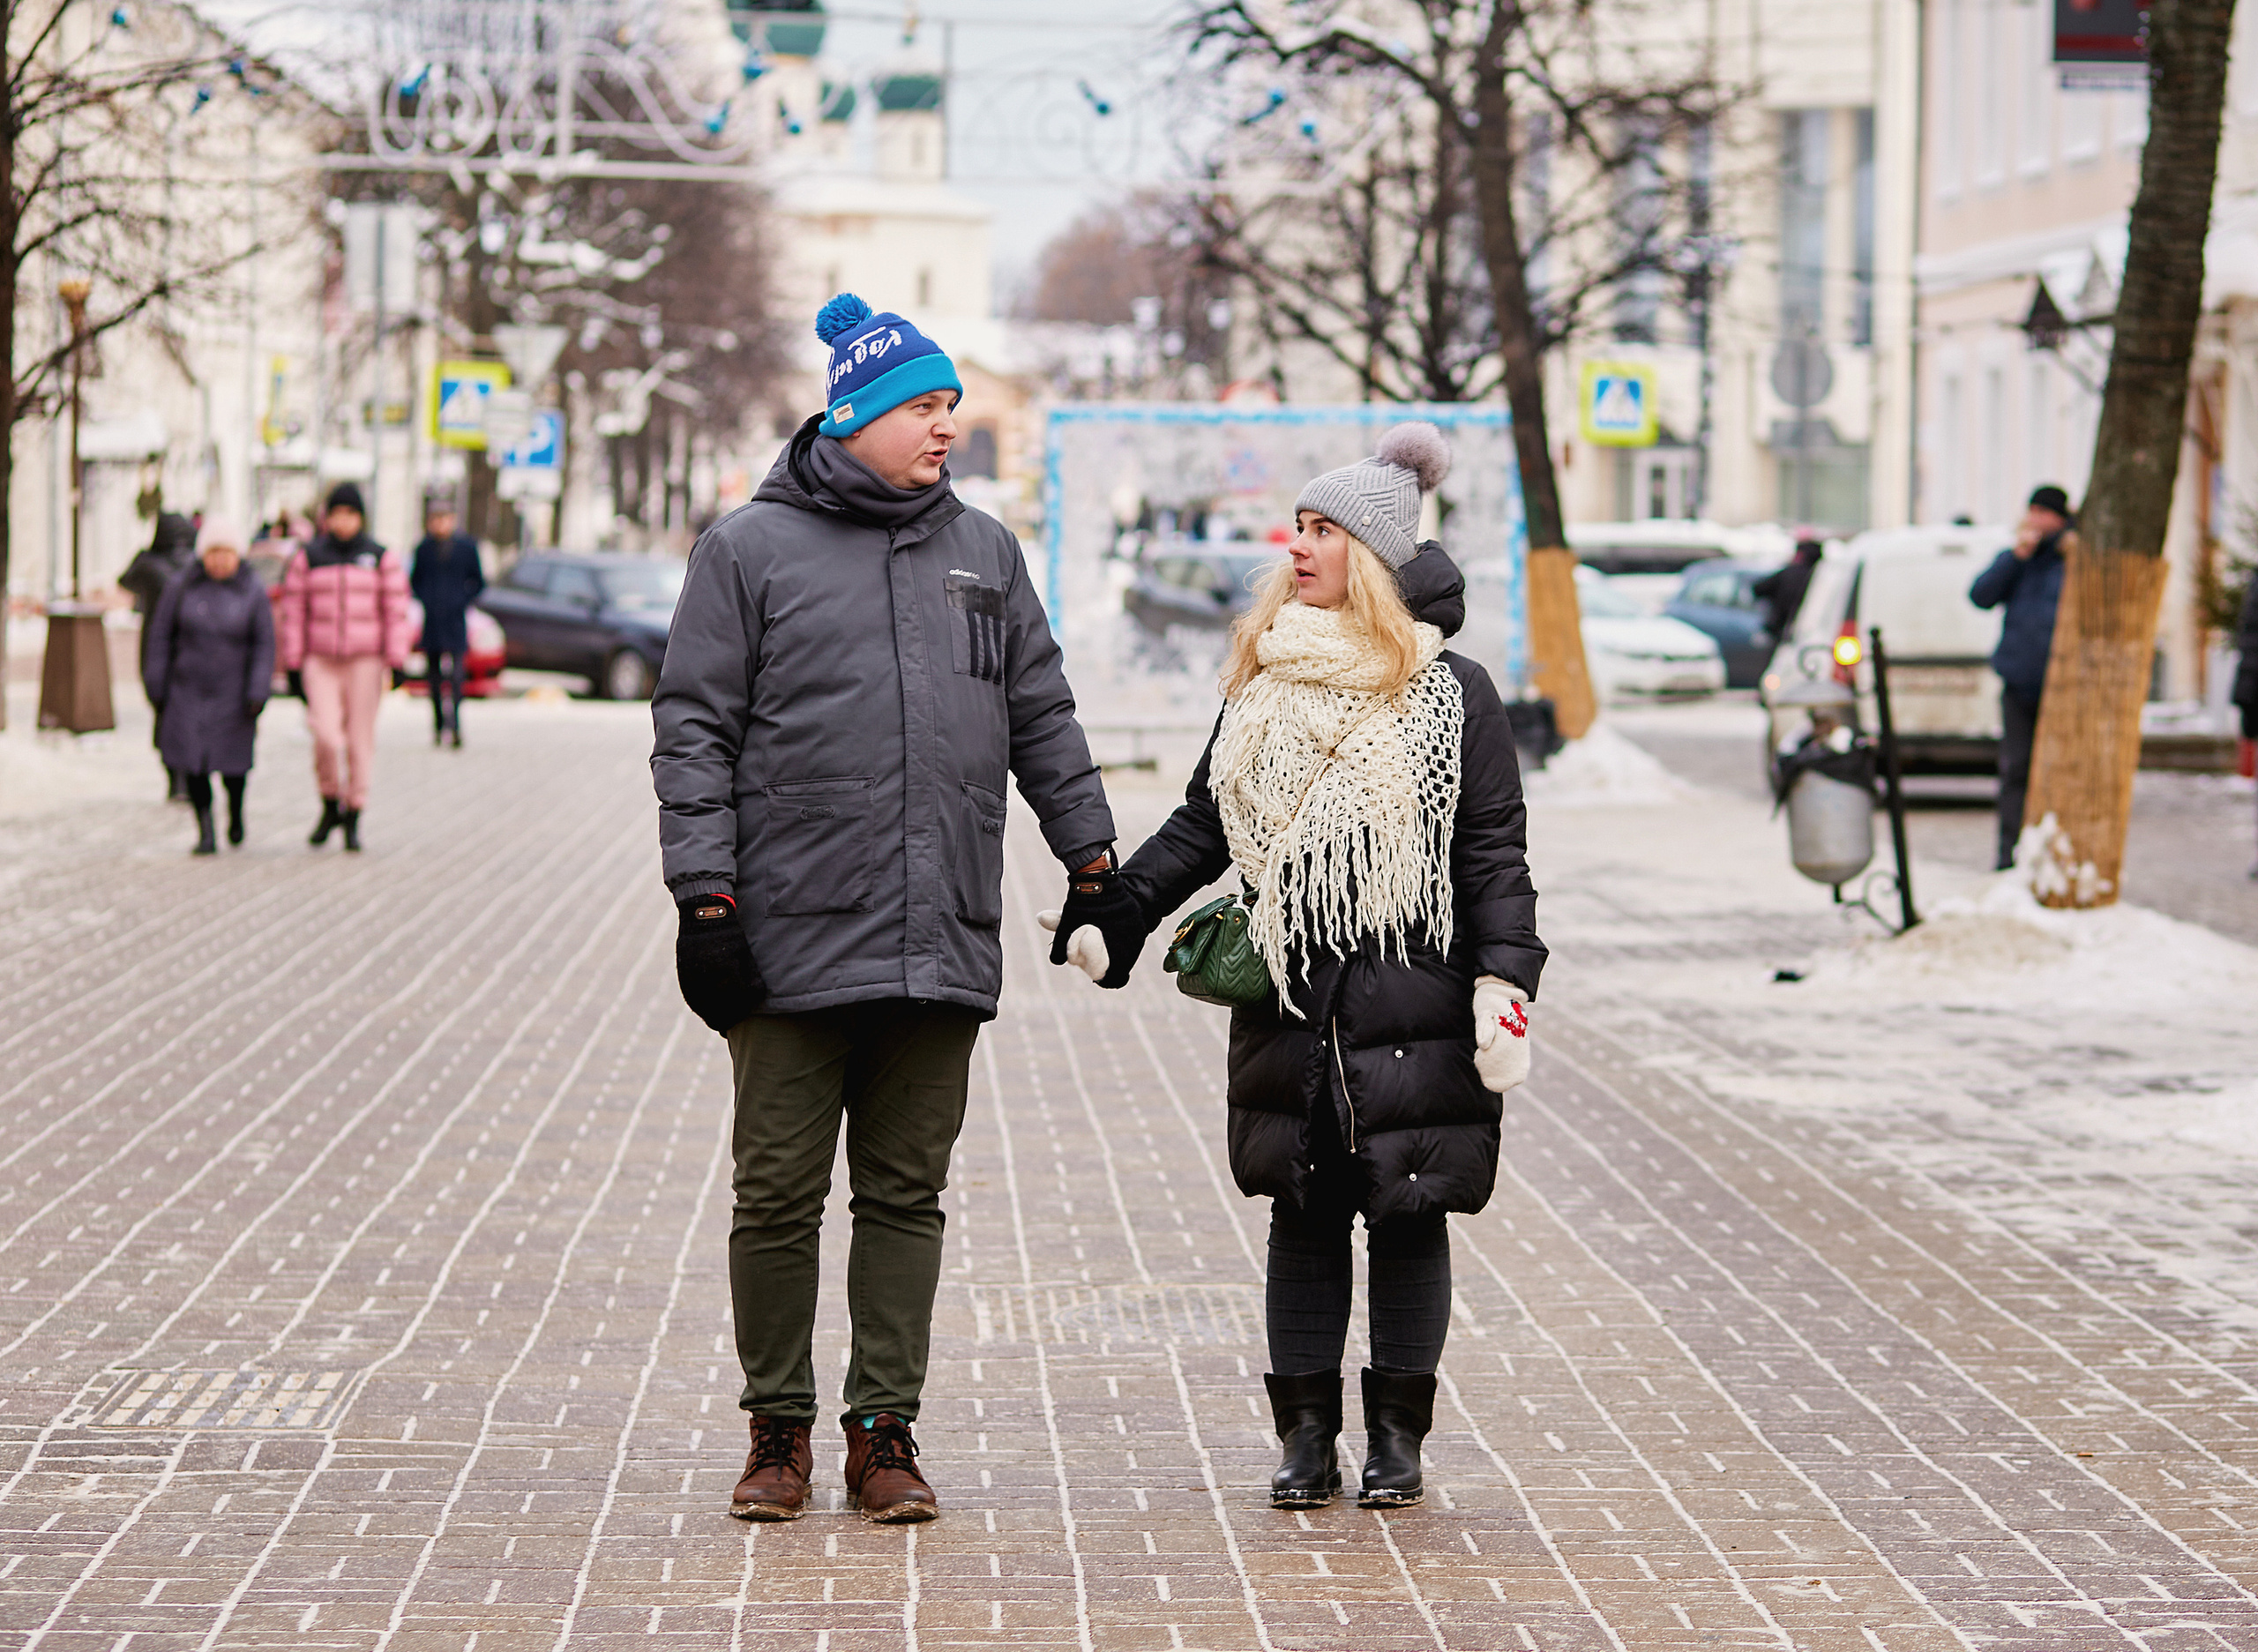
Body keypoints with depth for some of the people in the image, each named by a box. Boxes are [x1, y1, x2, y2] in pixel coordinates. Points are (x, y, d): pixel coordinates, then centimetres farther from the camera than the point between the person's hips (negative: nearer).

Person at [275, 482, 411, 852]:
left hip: (365, 662, 0)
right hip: (320, 663, 0)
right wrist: (292, 666, 2)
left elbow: (396, 613, 2)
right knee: (326, 736, -13)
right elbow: (293, 613, 6)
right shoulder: (307, 558, 5)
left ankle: (353, 821, 12)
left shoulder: (382, 559, 3)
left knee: (360, 742, 0)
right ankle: (330, 807, 10)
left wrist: (396, 664, -5)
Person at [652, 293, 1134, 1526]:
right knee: (779, 1193, 1)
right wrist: (706, 897, -9)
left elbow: (1043, 720, 20)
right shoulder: (750, 548, 1)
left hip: (943, 945, 3)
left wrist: (1094, 864, 15)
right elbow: (694, 734, -1)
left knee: (907, 1194, 6)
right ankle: (778, 1432, 14)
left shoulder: (983, 551, 14)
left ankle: (884, 1432, 12)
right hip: (794, 939, -3)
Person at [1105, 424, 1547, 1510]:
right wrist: (1119, 909, 7)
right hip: (1288, 1003, 4)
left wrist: (1504, 980, -11)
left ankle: (1397, 1432, 14)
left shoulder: (1450, 694, -2)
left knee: (1407, 1213, 3)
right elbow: (1204, 825, 17)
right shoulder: (1262, 684, 11)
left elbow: (1493, 852, -3)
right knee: (1303, 1216, 6)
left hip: (1414, 1002, -4)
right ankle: (1305, 1433, 13)